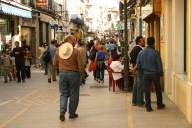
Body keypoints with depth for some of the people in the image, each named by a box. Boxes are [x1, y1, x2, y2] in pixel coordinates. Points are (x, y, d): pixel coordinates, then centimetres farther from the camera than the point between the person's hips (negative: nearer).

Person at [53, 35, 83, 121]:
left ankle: (62, 111, -7)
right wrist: (81, 73, 5)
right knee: (73, 94, 10)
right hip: (74, 74, -3)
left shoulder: (59, 50, 0)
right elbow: (80, 65, -12)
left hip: (62, 73, 3)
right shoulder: (76, 51, -13)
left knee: (63, 93, 12)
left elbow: (55, 63, 7)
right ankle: (72, 113, 18)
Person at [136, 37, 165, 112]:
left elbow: (138, 64, 3)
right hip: (155, 73, -2)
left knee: (147, 90, 6)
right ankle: (159, 104, 26)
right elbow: (159, 64, -9)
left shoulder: (141, 53, -3)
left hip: (146, 74, 2)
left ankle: (148, 107, 6)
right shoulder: (156, 53, -13)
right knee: (158, 89, 15)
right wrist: (161, 73, 3)